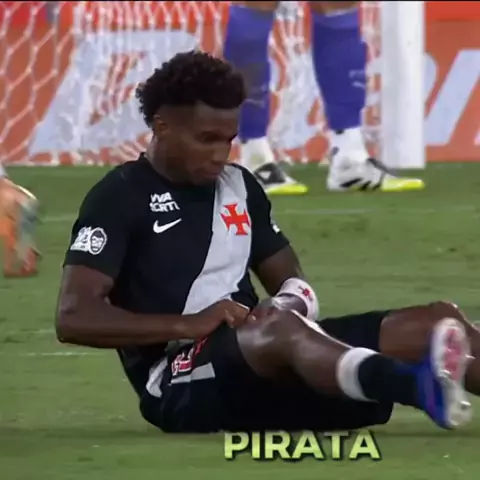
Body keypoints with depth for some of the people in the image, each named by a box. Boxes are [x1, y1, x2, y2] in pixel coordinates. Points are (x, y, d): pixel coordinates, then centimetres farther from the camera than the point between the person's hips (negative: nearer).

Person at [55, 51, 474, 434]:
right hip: (183, 383, -8)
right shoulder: (120, 197, -2)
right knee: (281, 328, -42)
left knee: (437, 322, -10)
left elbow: (290, 280, 23)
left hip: (270, 356, 8)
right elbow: (74, 318, -11)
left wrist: (291, 302, -4)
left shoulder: (238, 185, 18)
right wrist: (188, 326, -19)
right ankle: (424, 389, -71)